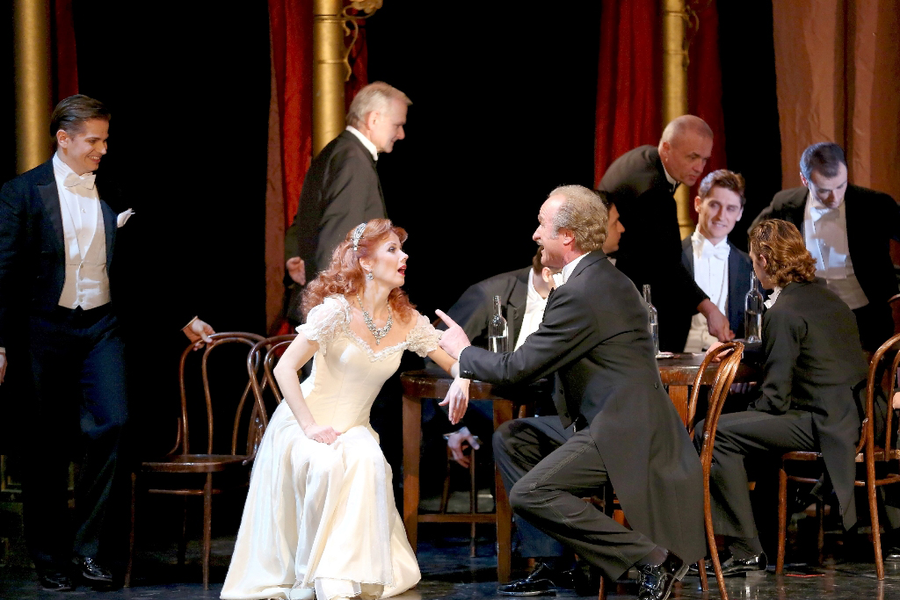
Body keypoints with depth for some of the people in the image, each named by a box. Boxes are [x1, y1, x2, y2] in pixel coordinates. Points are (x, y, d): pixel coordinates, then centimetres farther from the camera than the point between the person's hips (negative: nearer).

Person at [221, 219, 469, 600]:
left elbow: (456, 361, 4)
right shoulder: (337, 311, -17)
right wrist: (310, 428, -23)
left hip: (354, 429, 4)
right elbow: (284, 369, -18)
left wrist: (461, 380, -20)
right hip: (304, 422, -4)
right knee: (325, 466, -35)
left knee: (368, 463, -31)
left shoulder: (406, 321, -1)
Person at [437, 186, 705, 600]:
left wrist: (463, 352, 4)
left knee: (527, 494, -18)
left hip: (624, 433, -11)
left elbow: (518, 368, -14)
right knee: (510, 438, 14)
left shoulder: (579, 293, -18)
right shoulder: (606, 278, 14)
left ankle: (652, 558, -15)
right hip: (609, 421, 11)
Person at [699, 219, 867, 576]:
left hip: (820, 425, -10)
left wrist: (750, 412, 3)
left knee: (712, 432, -13)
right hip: (850, 418, 10)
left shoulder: (784, 312, -14)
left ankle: (746, 551, -11)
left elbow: (775, 398, -16)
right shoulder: (827, 297, 14)